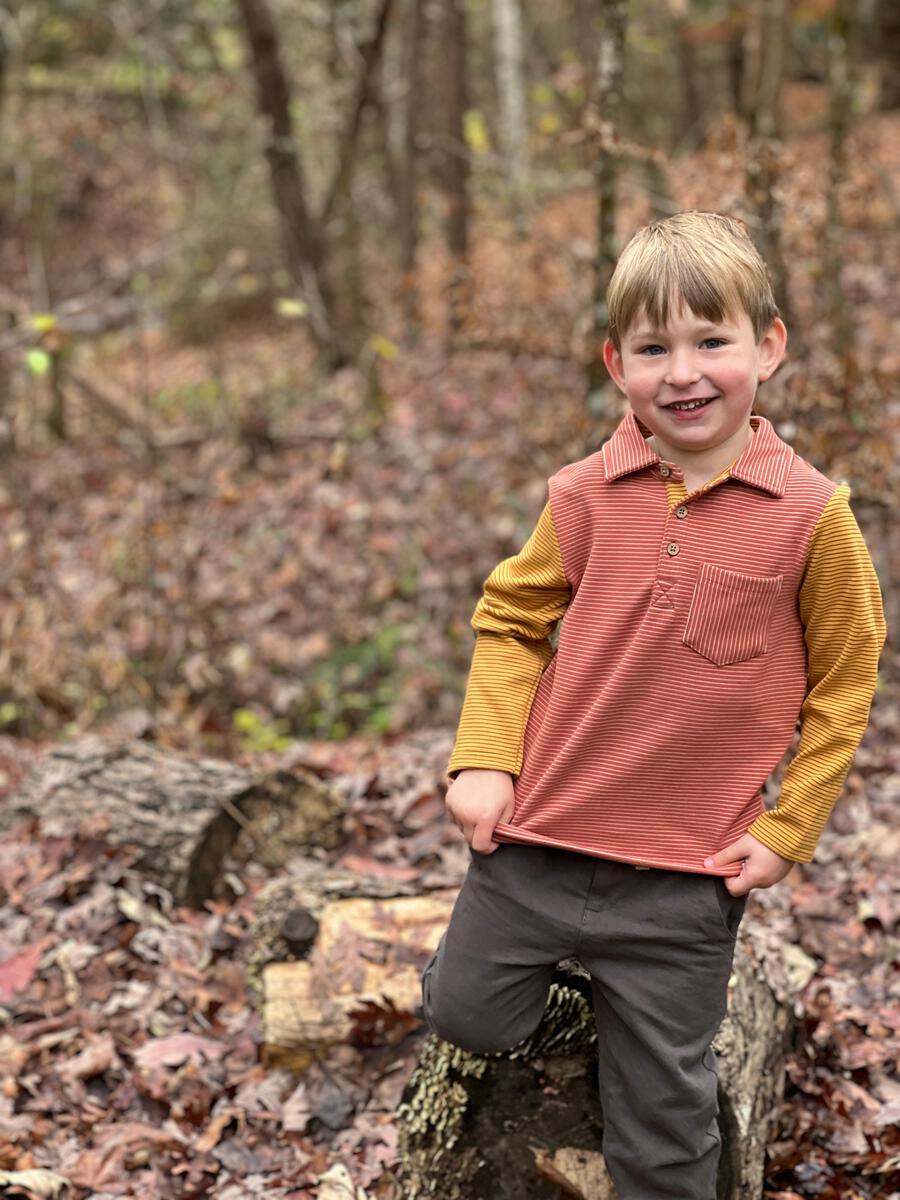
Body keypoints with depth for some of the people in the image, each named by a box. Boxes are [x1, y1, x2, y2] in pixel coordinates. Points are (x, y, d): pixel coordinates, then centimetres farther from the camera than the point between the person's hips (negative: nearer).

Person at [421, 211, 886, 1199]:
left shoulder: (810, 514, -11)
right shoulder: (587, 495, -6)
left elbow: (843, 680, -2)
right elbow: (508, 621, 6)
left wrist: (787, 829, -4)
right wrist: (484, 760, -4)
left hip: (688, 874, -2)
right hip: (537, 838, 2)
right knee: (464, 1020, 19)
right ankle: (541, 952, 48)